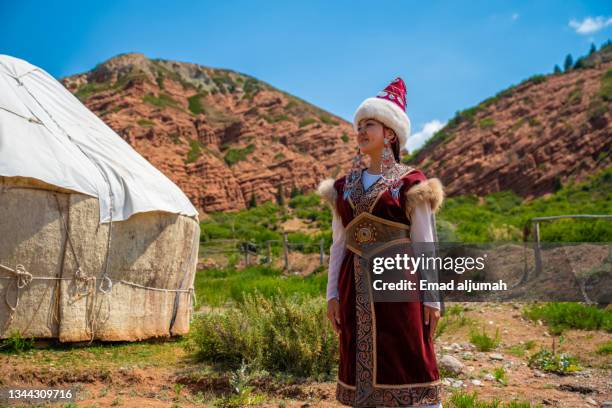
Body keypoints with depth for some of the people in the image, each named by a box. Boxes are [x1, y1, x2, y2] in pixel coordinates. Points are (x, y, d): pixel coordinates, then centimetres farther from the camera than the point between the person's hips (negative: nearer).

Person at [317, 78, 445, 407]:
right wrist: (333, 293, 6)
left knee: (408, 365, -1)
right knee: (363, 365, 10)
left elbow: (424, 243, -3)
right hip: (357, 286, 5)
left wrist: (431, 297, -6)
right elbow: (339, 243, 11)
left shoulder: (410, 183, -2)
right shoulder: (345, 186, 10)